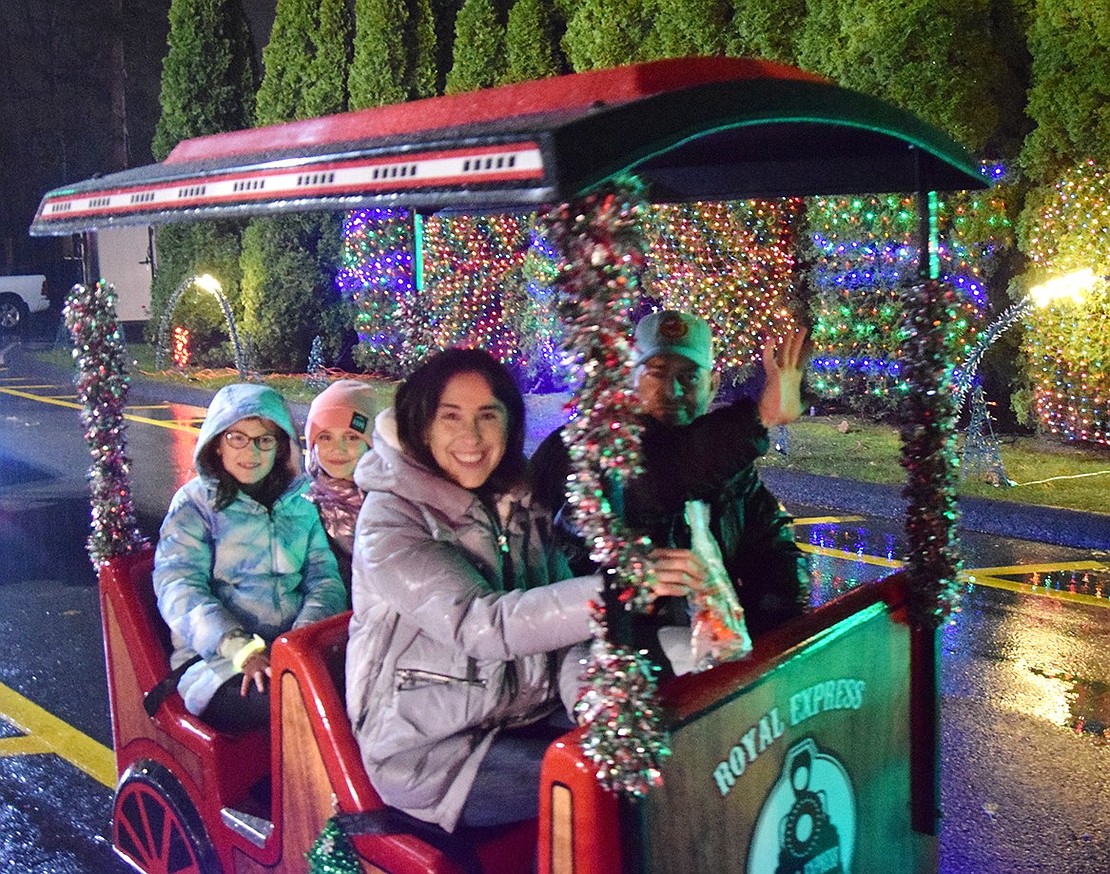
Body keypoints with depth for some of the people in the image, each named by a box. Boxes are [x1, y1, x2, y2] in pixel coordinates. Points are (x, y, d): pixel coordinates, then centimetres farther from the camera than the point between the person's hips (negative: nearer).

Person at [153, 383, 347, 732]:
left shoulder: (299, 501, 19)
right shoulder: (194, 504, 7)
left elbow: (325, 576, 10)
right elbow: (178, 589, -6)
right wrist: (243, 649, -23)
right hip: (218, 659, -3)